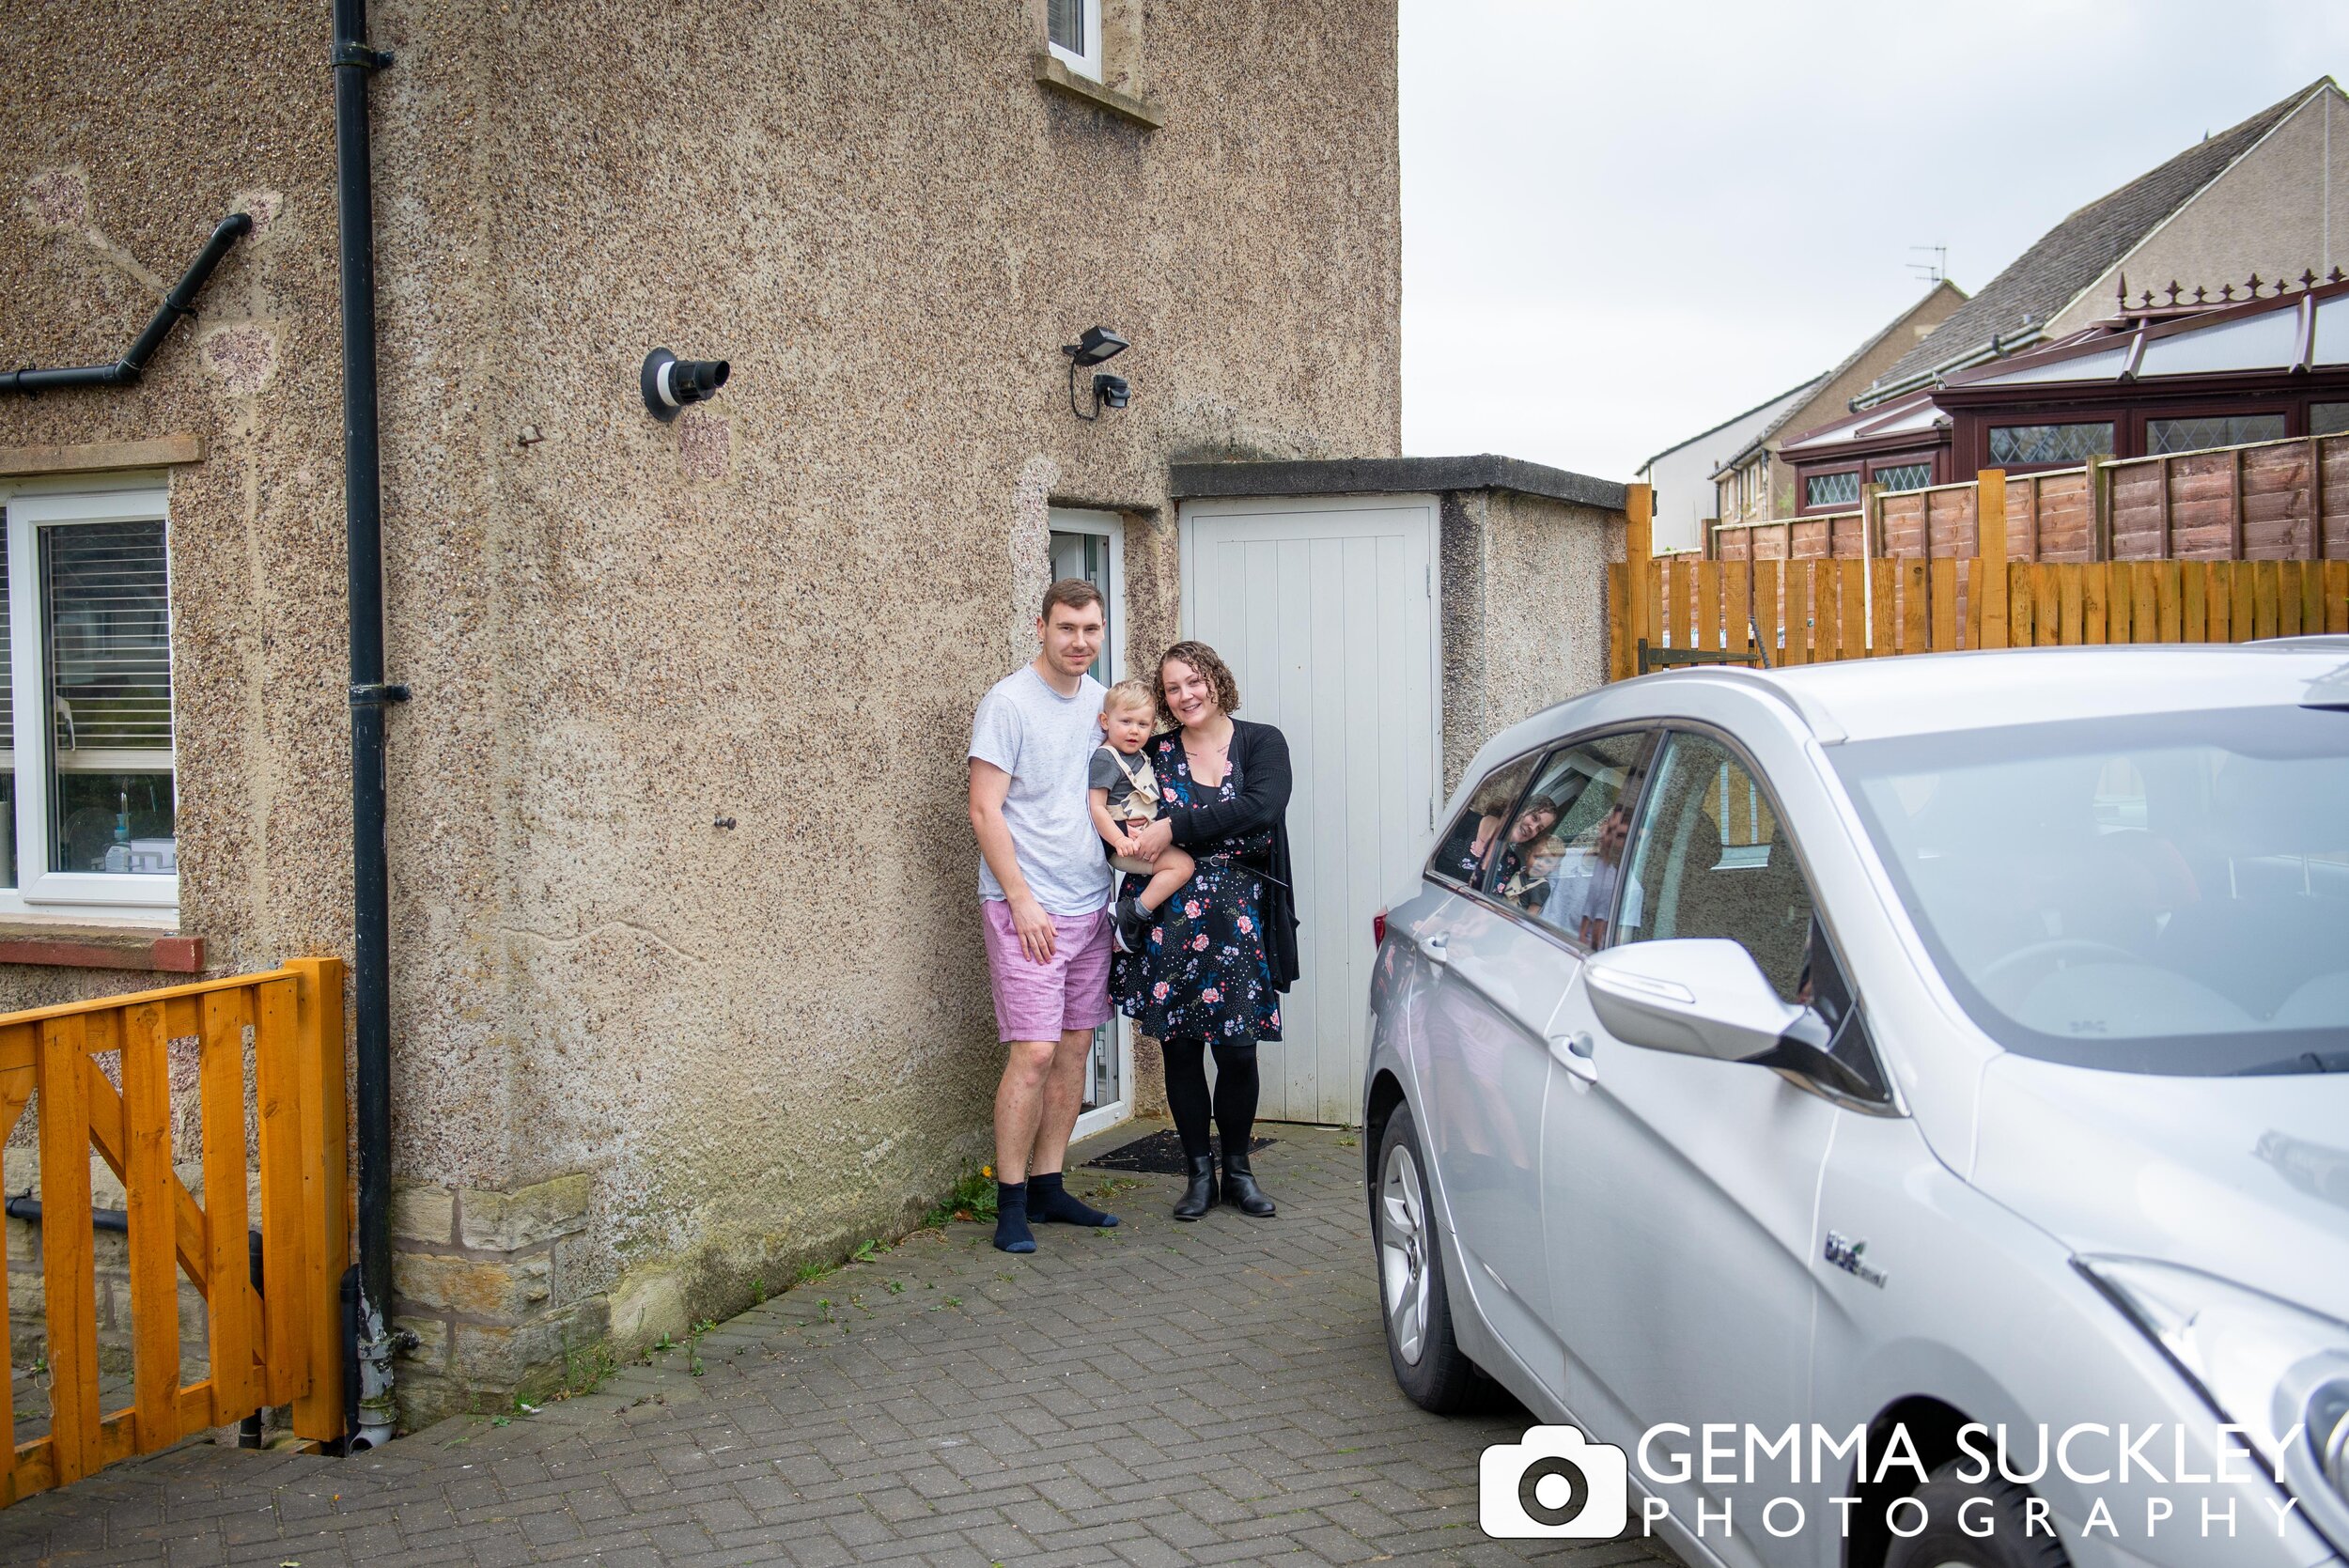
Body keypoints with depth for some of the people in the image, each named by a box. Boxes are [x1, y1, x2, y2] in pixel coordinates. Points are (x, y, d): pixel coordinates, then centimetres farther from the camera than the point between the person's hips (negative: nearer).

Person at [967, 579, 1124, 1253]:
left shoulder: (1098, 699, 11)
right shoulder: (1009, 702, -9)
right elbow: (985, 811, -13)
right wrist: (1022, 900, -16)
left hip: (1089, 904, 7)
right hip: (1028, 908, -7)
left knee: (1075, 1048, 9)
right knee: (1033, 1053, -10)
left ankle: (1048, 1186, 19)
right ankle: (1011, 1203, 0)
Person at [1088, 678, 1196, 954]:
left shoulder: (1139, 757, 15)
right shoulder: (1105, 759, -14)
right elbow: (1096, 807, -20)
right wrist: (1119, 840, -28)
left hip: (1143, 839, 10)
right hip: (1123, 843, -10)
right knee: (1182, 864, -18)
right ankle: (1131, 915, -16)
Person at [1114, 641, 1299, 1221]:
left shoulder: (1262, 743, 2)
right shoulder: (1154, 754, 8)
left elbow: (1260, 807, -16)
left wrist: (1176, 828, -19)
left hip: (1239, 919, -1)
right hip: (1170, 920, 2)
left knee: (1238, 1050, 1)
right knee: (1180, 1048, 4)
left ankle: (1237, 1169, 20)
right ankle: (1200, 1173, 18)